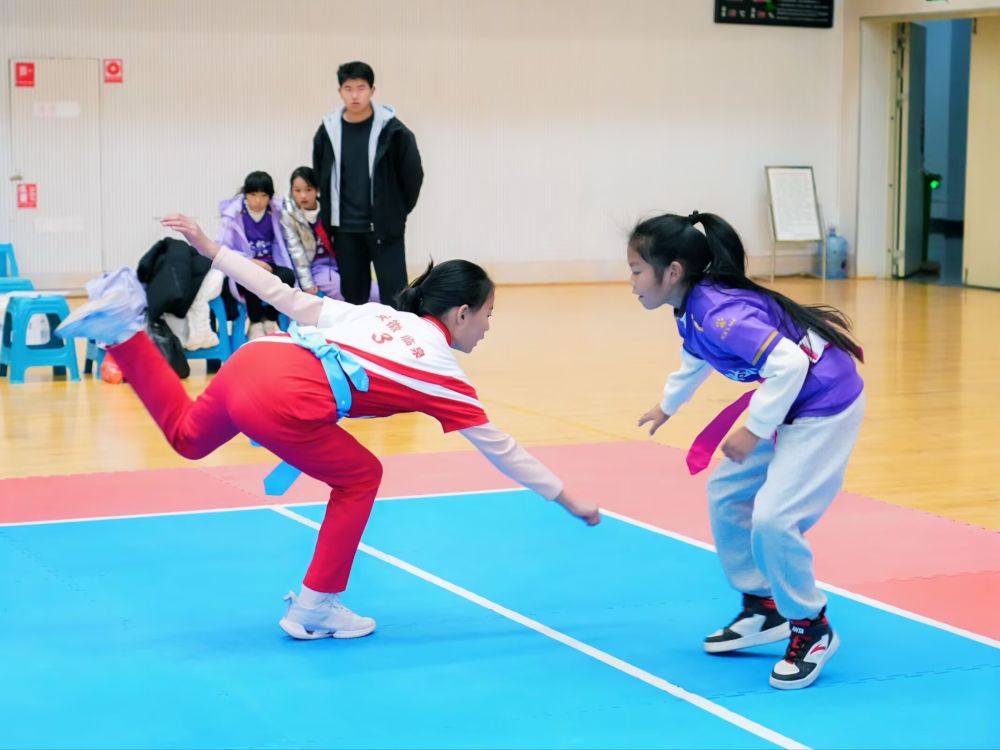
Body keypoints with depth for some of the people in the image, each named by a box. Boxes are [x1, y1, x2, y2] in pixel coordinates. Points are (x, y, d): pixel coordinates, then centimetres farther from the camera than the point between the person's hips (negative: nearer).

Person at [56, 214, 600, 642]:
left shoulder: (375, 314, 27)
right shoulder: (443, 373, 13)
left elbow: (286, 297, 25)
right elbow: (500, 448, 20)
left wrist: (210, 250, 29)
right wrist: (566, 498, 30)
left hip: (251, 360, 7)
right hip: (281, 401, -6)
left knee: (186, 435, 33)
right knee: (359, 478, 15)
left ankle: (122, 328, 16)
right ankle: (315, 609, 18)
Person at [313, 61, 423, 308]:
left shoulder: (392, 130, -9)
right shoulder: (328, 130, 1)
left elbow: (413, 173, -1)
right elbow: (321, 177, 14)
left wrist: (397, 212, 3)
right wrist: (329, 217, 12)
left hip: (384, 227, -3)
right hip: (345, 229, 3)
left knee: (394, 295, -5)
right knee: (352, 295, 10)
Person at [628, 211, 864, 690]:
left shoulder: (719, 314, -28)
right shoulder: (693, 310, 2)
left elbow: (789, 363, -35)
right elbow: (695, 361, 25)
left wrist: (753, 431, -24)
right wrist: (667, 406, 41)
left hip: (826, 406, -11)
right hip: (789, 406, 11)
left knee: (772, 520, -17)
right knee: (726, 494, 16)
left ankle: (812, 630, 5)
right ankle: (763, 609, 27)